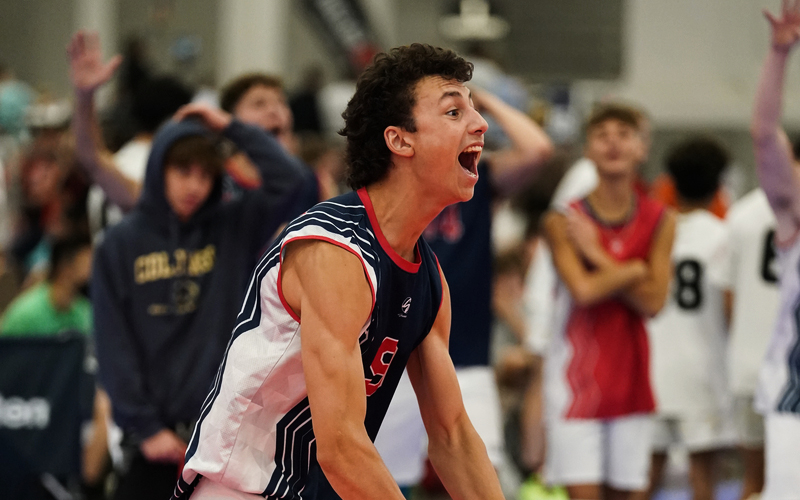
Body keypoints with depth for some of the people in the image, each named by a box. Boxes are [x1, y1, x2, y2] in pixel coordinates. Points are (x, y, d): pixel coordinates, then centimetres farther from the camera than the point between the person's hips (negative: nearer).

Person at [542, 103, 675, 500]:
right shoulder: (564, 221, -5)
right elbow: (583, 289, -20)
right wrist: (634, 270, -7)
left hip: (629, 374, 3)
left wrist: (598, 256, -11)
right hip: (578, 373, -3)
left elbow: (653, 301, -8)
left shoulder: (658, 221, 3)